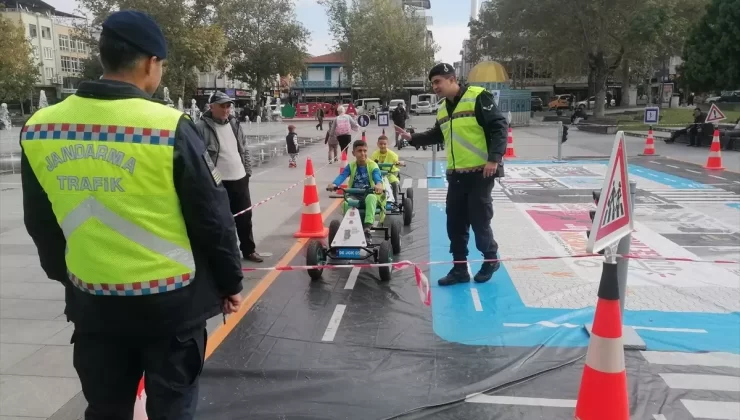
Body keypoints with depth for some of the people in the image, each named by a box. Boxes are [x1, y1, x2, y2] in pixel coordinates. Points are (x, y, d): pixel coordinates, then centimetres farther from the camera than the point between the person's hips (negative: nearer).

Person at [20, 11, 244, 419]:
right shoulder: (171, 128, -17)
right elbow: (212, 219, -10)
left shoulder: (38, 129, -2)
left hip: (92, 301, 5)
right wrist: (230, 282, 4)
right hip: (170, 300, -4)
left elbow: (40, 225, 9)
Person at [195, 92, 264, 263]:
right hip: (218, 183, -6)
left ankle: (249, 250, 32)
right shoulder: (202, 127, -10)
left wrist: (247, 171, 11)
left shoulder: (235, 124, 11)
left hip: (240, 180, 6)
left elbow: (245, 150, 18)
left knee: (245, 218, 16)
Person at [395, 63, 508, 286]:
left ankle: (490, 259, 25)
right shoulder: (442, 109, 14)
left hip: (481, 172, -7)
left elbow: (499, 127, -13)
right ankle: (460, 268, 20)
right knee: (455, 223, 8)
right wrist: (412, 138, 16)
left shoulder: (478, 97, -10)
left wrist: (494, 158, -21)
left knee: (479, 220, 1)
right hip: (456, 174, 8)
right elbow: (437, 135, 28)